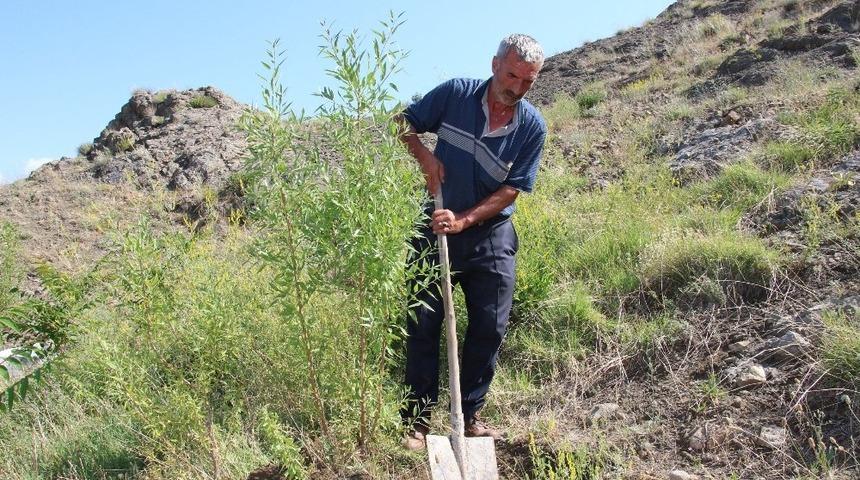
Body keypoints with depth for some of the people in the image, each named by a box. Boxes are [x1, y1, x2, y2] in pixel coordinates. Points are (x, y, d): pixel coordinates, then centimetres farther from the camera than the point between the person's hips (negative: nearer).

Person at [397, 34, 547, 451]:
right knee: (423, 325, 0)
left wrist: (463, 221, -20)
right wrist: (425, 157, -14)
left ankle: (469, 417, 20)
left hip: (490, 235, 1)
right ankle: (417, 422, 12)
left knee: (490, 329, 3)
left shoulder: (532, 127, -6)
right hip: (436, 228, -1)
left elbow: (512, 190, -9)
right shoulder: (456, 93, -6)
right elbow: (407, 123, 5)